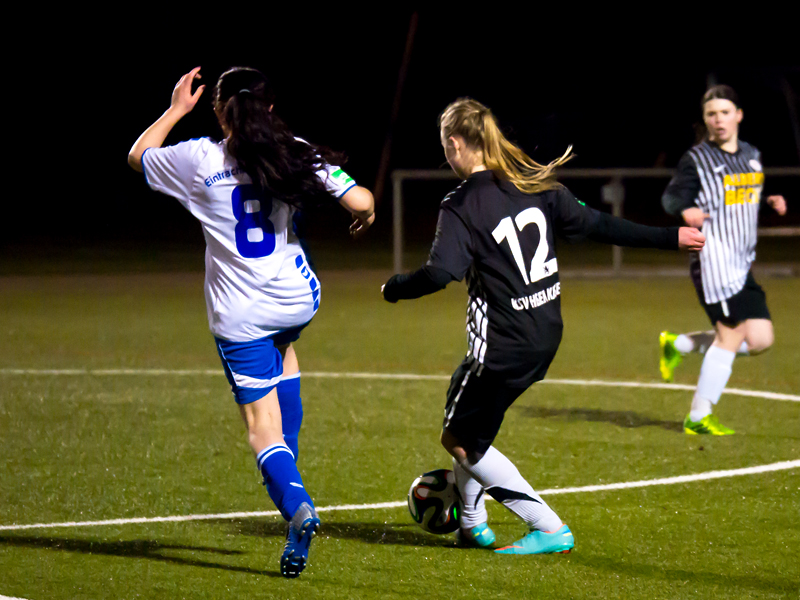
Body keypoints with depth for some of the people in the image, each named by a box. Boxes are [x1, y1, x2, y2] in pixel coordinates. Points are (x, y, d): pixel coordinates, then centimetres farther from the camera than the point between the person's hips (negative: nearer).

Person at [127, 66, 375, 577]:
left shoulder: (198, 160, -9)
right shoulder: (297, 155, -7)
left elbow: (138, 156, 10)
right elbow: (361, 202, -9)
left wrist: (177, 110, 21)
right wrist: (367, 212, 14)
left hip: (239, 318, -3)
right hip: (299, 302, 3)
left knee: (263, 425, 2)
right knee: (282, 348, 38)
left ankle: (296, 504, -24)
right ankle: (288, 470, 35)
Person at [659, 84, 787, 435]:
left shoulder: (751, 156, 14)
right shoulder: (696, 160, -5)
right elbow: (671, 196, -6)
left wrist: (771, 203, 7)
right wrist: (685, 211, -26)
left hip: (742, 264, 7)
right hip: (714, 259, -7)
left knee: (760, 339, 2)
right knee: (731, 334, -10)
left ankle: (677, 346, 18)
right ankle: (698, 418, 2)